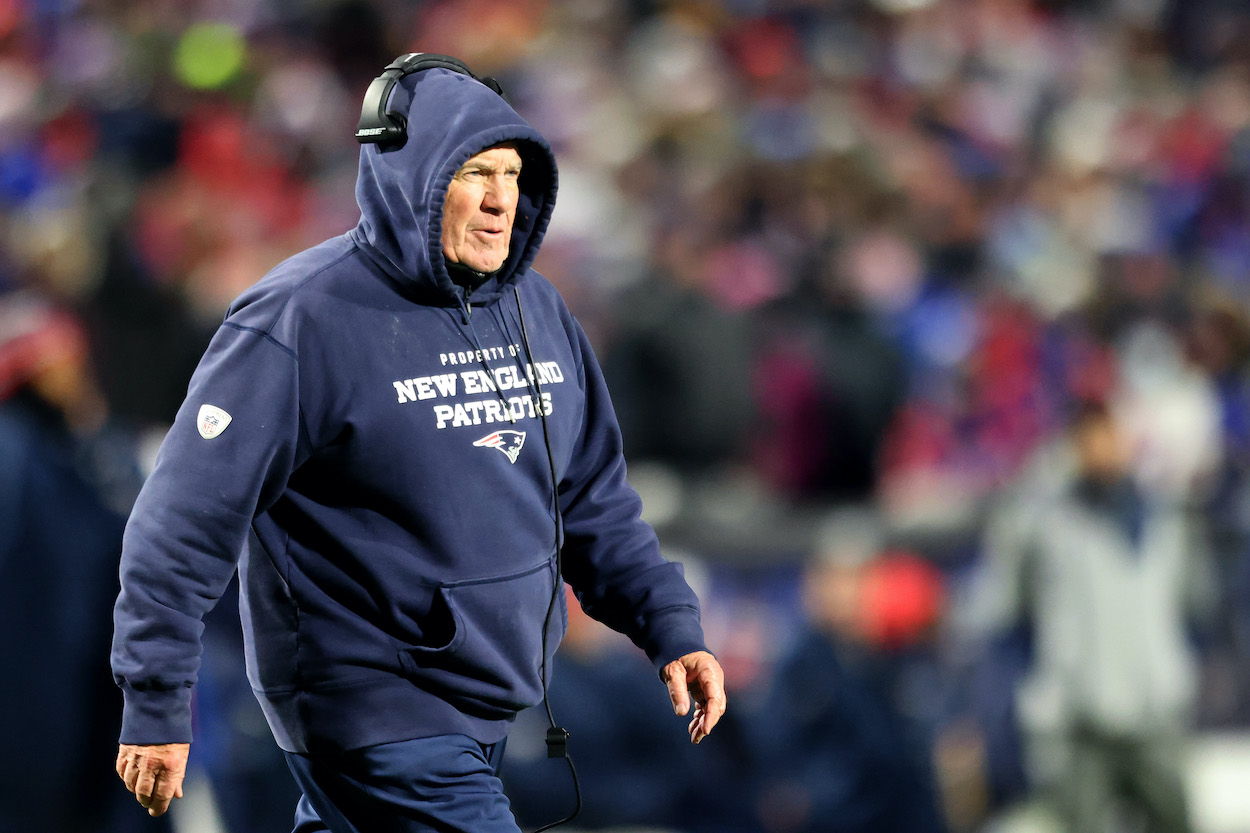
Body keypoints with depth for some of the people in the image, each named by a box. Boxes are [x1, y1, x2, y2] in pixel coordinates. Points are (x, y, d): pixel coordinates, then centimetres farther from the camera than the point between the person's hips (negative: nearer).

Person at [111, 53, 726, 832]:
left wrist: (673, 630, 6)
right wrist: (156, 707, -13)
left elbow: (595, 502, 18)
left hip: (493, 706, 7)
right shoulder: (303, 319, -14)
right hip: (371, 715, -7)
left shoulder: (535, 308, 8)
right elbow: (188, 514, -12)